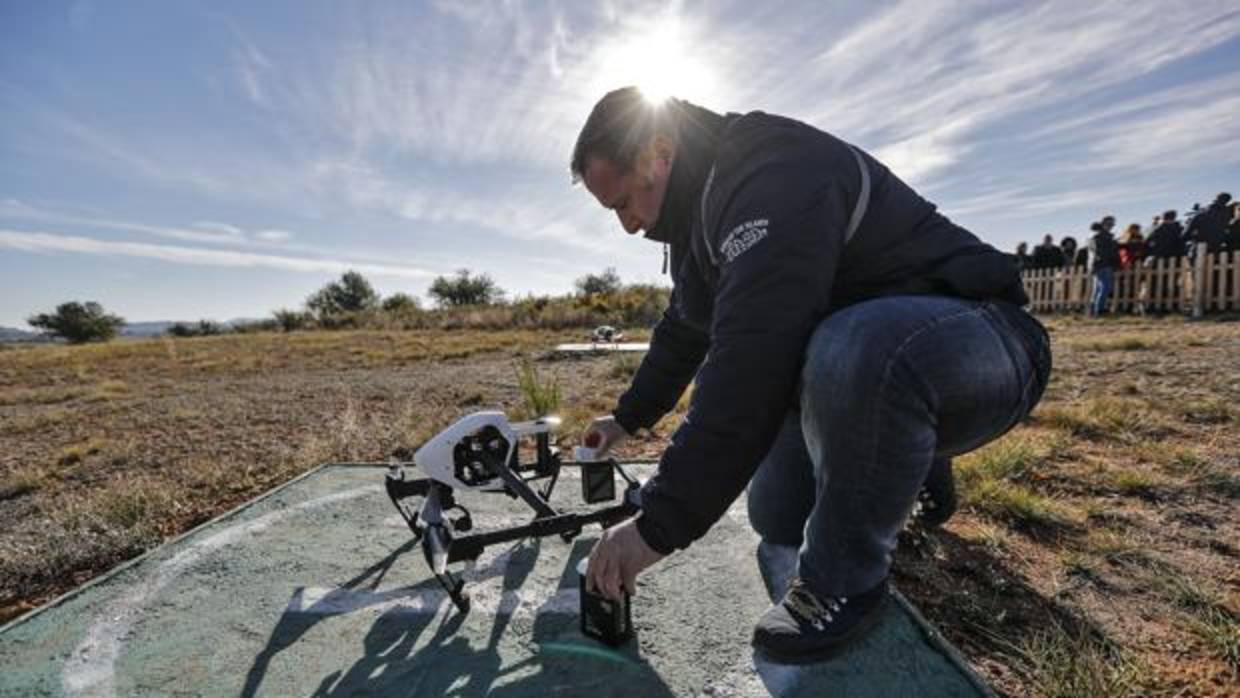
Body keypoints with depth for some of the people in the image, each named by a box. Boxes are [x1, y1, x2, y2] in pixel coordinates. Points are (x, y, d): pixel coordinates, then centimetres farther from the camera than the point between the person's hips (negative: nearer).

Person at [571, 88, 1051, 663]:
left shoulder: (771, 171, -25)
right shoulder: (705, 205, 8)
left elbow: (749, 370, -36)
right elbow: (683, 331, 19)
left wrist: (659, 526, -30)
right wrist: (629, 417, 25)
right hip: (857, 362, 9)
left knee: (851, 354, -41)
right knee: (774, 521, 9)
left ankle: (846, 579, -14)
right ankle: (916, 467, 32)